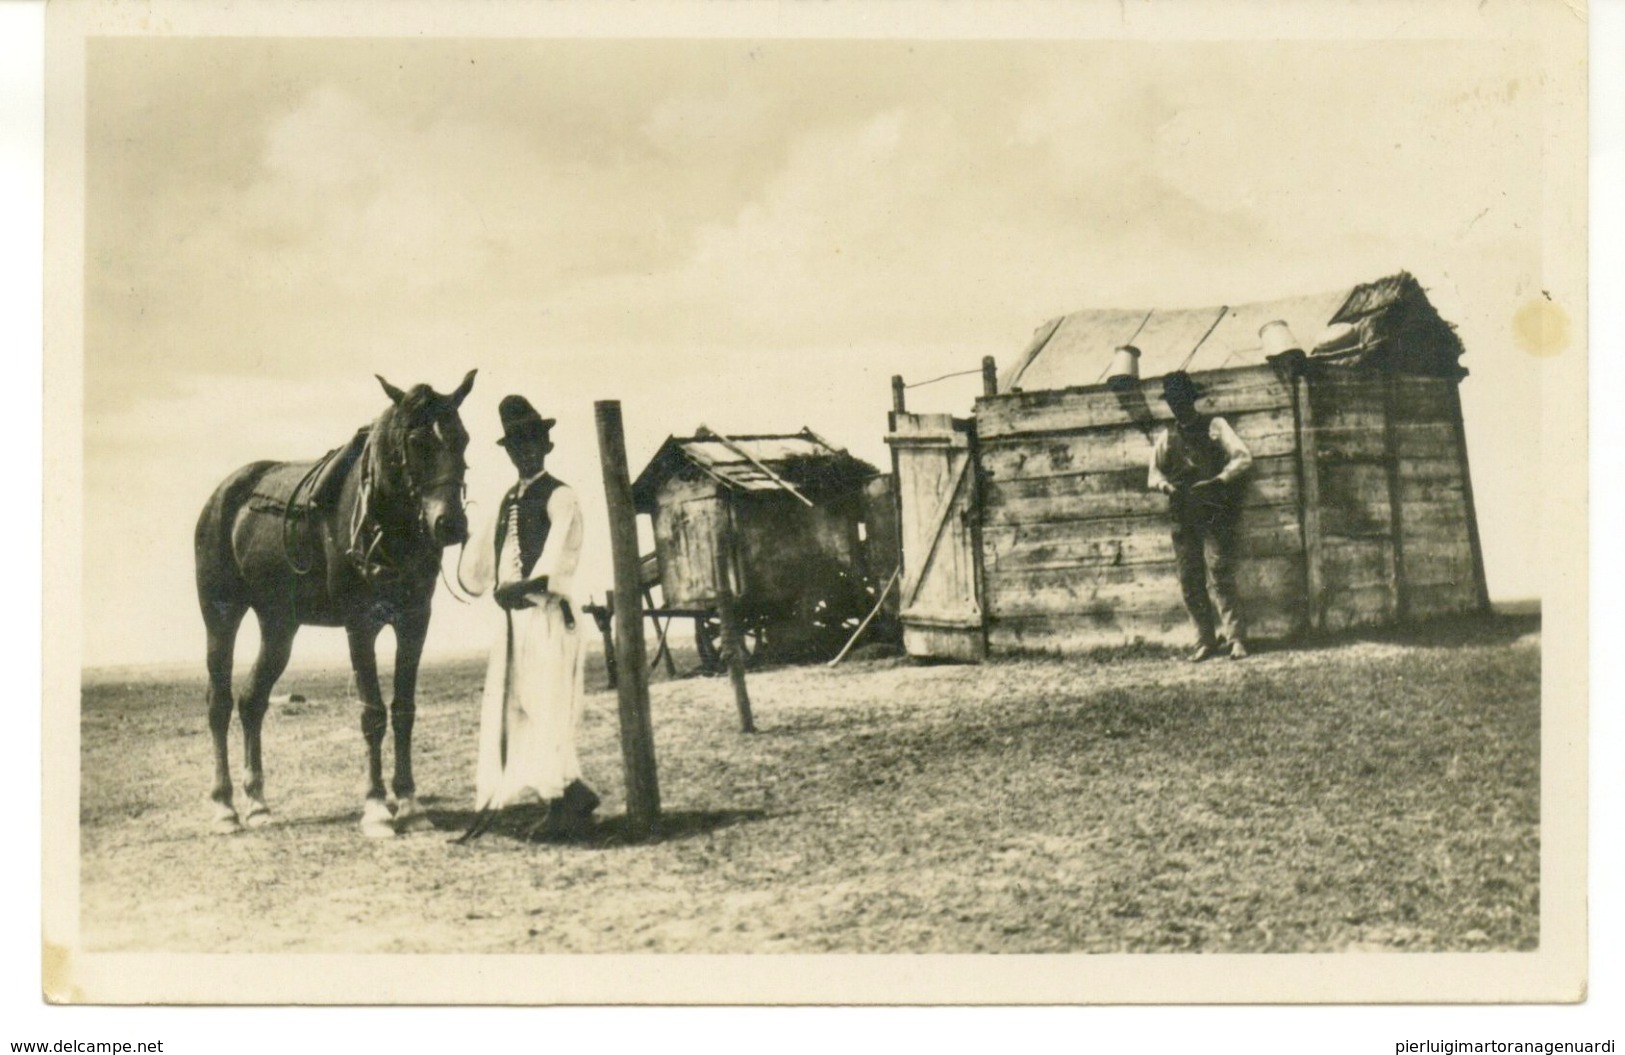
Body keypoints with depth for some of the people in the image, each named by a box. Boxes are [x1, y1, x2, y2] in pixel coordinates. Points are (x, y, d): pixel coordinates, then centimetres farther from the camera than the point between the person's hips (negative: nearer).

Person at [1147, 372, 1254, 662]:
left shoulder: (1214, 426, 6)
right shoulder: (1166, 437, 18)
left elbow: (1243, 457, -3)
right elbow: (1154, 474, 12)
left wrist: (1218, 480, -19)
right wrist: (1165, 484, -12)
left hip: (1215, 514, -4)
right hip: (1183, 516, 4)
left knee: (1219, 573, -13)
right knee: (1189, 581, 1)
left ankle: (1234, 637, -11)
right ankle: (1205, 640, 8)